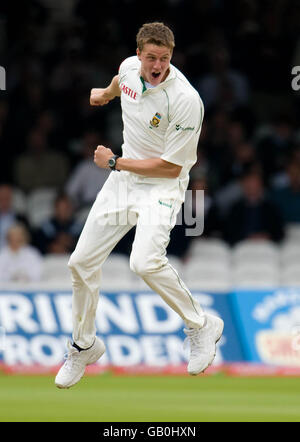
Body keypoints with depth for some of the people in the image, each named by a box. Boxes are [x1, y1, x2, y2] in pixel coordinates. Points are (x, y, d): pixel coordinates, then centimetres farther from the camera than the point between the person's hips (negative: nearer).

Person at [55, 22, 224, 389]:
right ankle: (84, 345, 28)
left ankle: (201, 327, -7)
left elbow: (171, 167, -21)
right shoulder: (130, 68, -6)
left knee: (145, 262, -30)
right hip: (123, 179, 7)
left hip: (163, 186, -7)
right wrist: (105, 94, 45)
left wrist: (115, 163, -14)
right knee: (81, 262, 6)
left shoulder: (185, 99, -26)